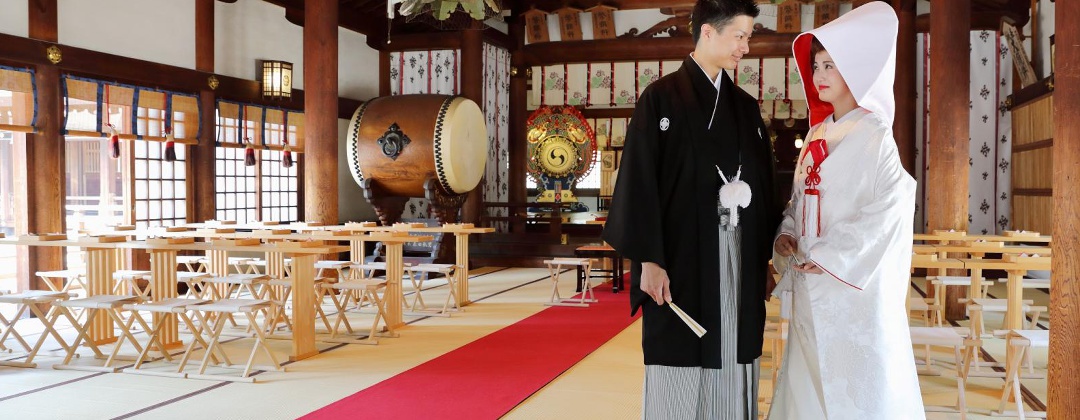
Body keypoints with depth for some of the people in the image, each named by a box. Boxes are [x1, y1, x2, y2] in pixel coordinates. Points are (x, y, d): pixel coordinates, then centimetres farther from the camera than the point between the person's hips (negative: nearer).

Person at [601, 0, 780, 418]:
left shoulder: (746, 106, 13)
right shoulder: (661, 98, -3)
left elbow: (763, 184, 15)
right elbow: (639, 181, -8)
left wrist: (767, 256, 11)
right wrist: (648, 259, -15)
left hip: (739, 261, 5)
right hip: (682, 258, -5)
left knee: (731, 376, 7)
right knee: (679, 380, -1)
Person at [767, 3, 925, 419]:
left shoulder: (873, 136, -9)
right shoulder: (816, 135, 13)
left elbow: (889, 209, -17)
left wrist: (829, 257, -17)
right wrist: (786, 233, 0)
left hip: (854, 284, -7)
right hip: (810, 285, 7)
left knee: (856, 384, -1)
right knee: (808, 379, 11)